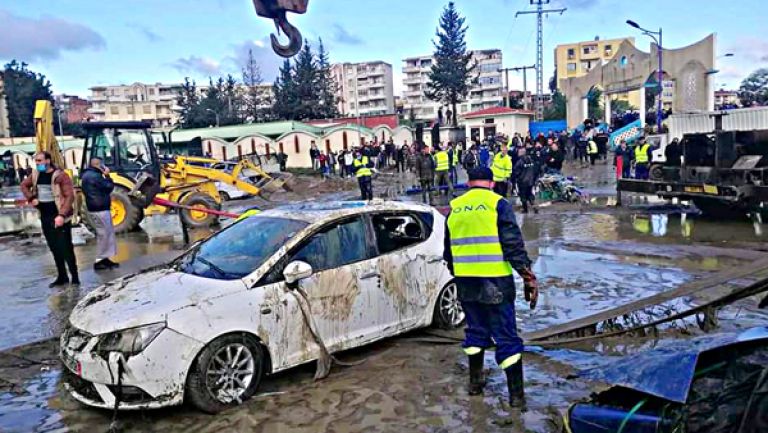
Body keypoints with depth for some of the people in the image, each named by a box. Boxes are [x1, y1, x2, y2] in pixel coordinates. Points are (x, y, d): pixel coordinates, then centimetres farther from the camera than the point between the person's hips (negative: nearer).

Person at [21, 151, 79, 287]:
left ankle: (75, 278, 2)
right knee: (54, 248, 13)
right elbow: (24, 185, 26)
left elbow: (70, 196, -18)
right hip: (45, 217, 7)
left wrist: (62, 215, -26)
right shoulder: (36, 175, 7)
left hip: (59, 216, -7)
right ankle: (62, 277, 23)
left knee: (66, 248, -6)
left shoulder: (60, 175, -14)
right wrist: (31, 198, 8)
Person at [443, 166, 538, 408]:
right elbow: (514, 244, -12)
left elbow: (448, 248, 17)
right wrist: (528, 276, -8)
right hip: (495, 280, -4)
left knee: (475, 329, 20)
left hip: (465, 281, 4)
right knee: (506, 336, 2)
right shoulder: (498, 204, -5)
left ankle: (475, 381, 30)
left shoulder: (454, 207, 9)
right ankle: (516, 395, 6)